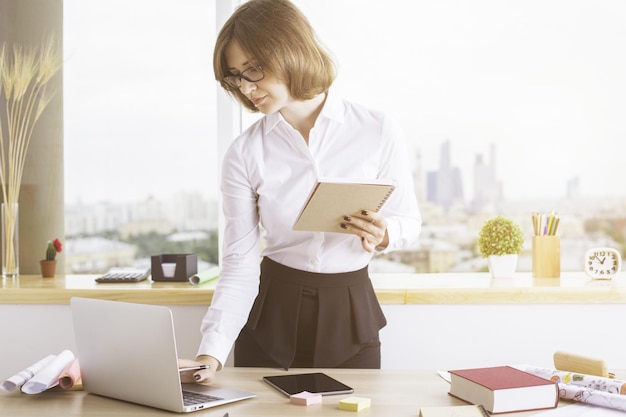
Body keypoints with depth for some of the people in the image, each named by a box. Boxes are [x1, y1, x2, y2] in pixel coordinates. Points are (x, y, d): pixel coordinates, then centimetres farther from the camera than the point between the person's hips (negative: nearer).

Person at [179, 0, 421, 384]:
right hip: (270, 318, 1)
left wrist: (383, 235, -21)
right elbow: (240, 264, -8)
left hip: (350, 314, 0)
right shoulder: (244, 155, -8)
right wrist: (211, 355, -18)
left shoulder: (378, 132, -9)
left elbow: (409, 221, 3)